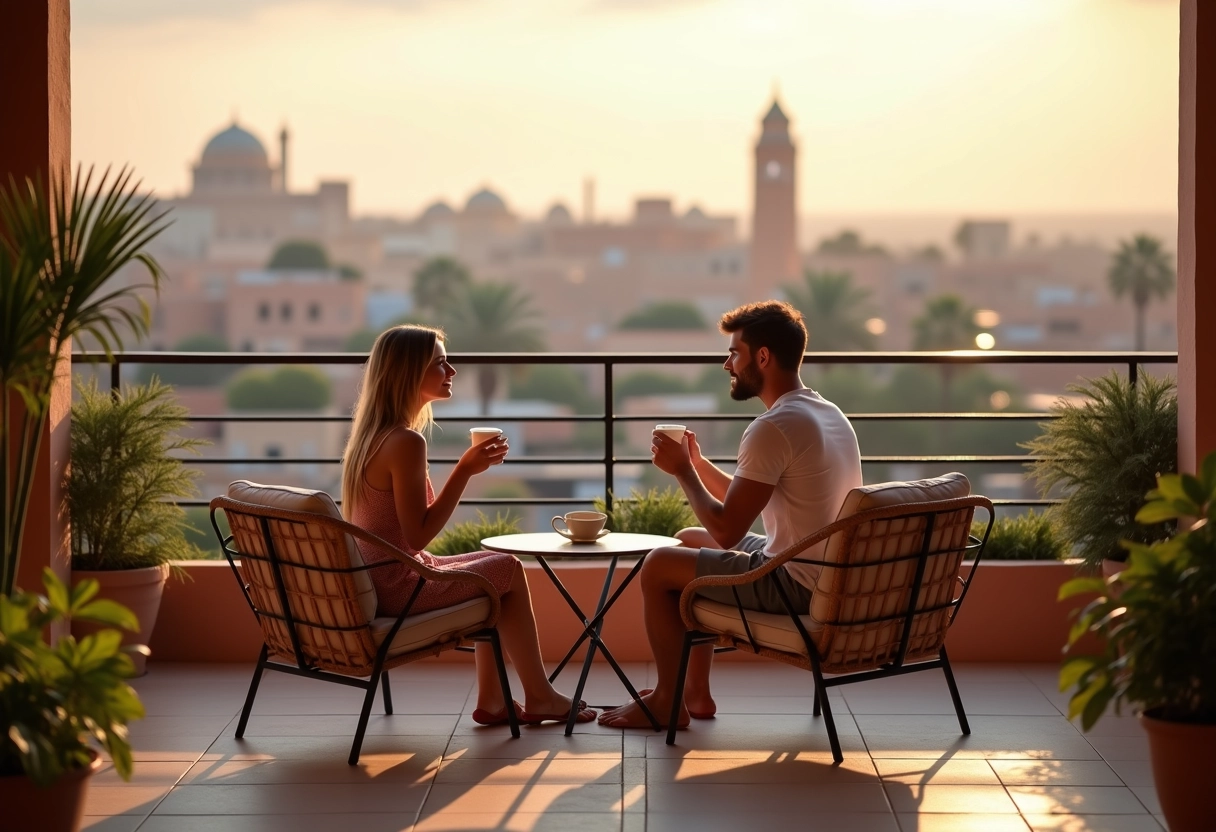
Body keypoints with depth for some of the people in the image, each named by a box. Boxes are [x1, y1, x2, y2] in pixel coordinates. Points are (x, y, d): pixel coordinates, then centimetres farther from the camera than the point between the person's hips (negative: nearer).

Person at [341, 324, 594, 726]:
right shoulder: (406, 442, -22)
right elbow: (419, 534, -23)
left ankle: (492, 699, 22)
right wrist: (465, 470, -19)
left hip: (375, 580, 10)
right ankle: (539, 697, 18)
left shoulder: (371, 434, 8)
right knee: (509, 569, 6)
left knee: (495, 567, 23)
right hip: (397, 587, -10)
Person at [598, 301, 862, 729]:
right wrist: (697, 463, 11)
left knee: (658, 566, 1)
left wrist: (682, 470, -7)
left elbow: (726, 530, -20)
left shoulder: (774, 427, -22)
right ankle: (696, 691, 27)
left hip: (795, 585, -10)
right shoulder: (828, 413, 10)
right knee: (690, 541, 24)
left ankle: (667, 702, 15)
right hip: (827, 577, 10)